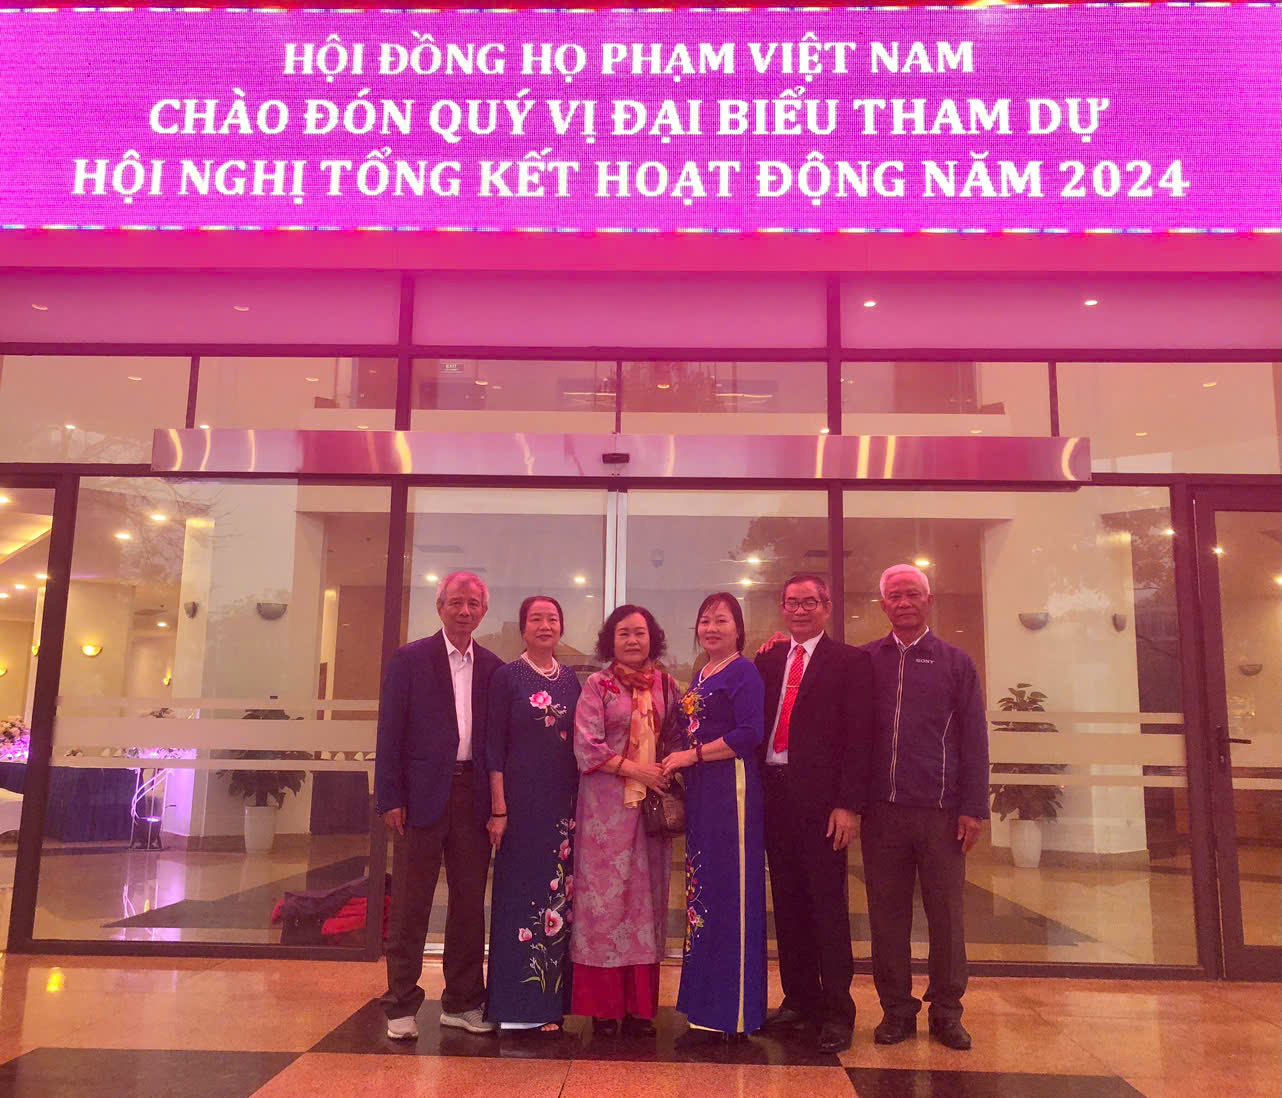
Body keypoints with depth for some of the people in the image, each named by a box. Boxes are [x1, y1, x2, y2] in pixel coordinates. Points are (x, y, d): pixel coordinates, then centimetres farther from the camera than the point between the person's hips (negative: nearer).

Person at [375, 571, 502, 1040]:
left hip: (474, 796, 3)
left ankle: (462, 1002, 23)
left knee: (469, 902, 10)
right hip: (424, 795, -3)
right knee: (410, 904, 3)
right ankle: (401, 1005, 15)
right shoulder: (410, 659, 0)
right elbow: (390, 732, -3)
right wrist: (391, 798, -8)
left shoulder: (493, 668, 9)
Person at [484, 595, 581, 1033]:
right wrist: (498, 809, -11)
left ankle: (551, 1001, 16)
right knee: (518, 892, 1)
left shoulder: (571, 680, 11)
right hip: (522, 800, -4)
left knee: (559, 894, 6)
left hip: (563, 803, 4)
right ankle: (515, 1004, 12)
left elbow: (580, 743, 12)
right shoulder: (507, 677, -1)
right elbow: (494, 746, -5)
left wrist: (581, 803, 5)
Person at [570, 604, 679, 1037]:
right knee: (605, 897, -2)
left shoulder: (664, 685, 10)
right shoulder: (598, 686, 0)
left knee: (647, 898, 5)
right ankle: (604, 1007, 8)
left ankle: (640, 1006, 14)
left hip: (652, 805, 3)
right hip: (607, 805, -3)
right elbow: (587, 746, -6)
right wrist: (636, 769, -12)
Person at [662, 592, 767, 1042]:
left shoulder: (743, 672, -6)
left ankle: (735, 1009, 6)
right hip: (699, 793, 8)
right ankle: (707, 1000, 20)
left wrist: (693, 755, -13)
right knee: (702, 888, 10)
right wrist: (678, 761, 6)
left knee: (732, 891, -4)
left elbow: (750, 733, -16)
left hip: (731, 789, -8)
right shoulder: (700, 677, 18)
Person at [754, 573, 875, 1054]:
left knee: (827, 903, 1)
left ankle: (836, 1012, 12)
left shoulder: (849, 661, -1)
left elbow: (858, 737, -7)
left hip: (821, 798, -5)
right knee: (788, 902, 13)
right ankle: (799, 1000, 26)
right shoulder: (768, 660, 13)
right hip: (775, 793, 5)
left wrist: (848, 805, -13)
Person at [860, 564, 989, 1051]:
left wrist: (974, 808, -2)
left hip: (941, 810, -1)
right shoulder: (864, 661, 7)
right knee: (887, 913, 7)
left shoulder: (955, 662, 5)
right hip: (881, 809, 1)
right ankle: (896, 1009, 20)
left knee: (946, 913, 6)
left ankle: (946, 1011, 20)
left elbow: (974, 737, 3)